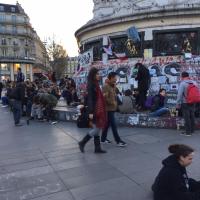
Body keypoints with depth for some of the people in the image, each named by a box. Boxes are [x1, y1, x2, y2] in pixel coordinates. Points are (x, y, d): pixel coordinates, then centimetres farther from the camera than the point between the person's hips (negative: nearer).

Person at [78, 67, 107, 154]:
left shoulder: (96, 84, 13)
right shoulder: (90, 85, -13)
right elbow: (90, 99, -18)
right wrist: (90, 112, -22)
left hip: (98, 110, 9)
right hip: (94, 110, -9)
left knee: (97, 129, 10)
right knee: (96, 129, -4)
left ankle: (97, 148, 18)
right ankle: (82, 143, 10)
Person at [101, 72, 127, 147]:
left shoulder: (112, 86, 15)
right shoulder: (106, 86, -14)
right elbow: (105, 98, -21)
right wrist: (112, 102, -14)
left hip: (112, 108, 9)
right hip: (108, 108, -9)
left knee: (107, 124, 14)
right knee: (113, 125, -6)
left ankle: (103, 138, 24)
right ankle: (118, 141, -1)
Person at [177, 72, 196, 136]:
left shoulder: (182, 83, -14)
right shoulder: (194, 83, 6)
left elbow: (179, 94, -18)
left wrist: (178, 104, -12)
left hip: (185, 103, -6)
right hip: (192, 103, 6)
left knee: (187, 117, -1)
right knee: (192, 117, 15)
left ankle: (188, 132, 5)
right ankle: (192, 130, 25)